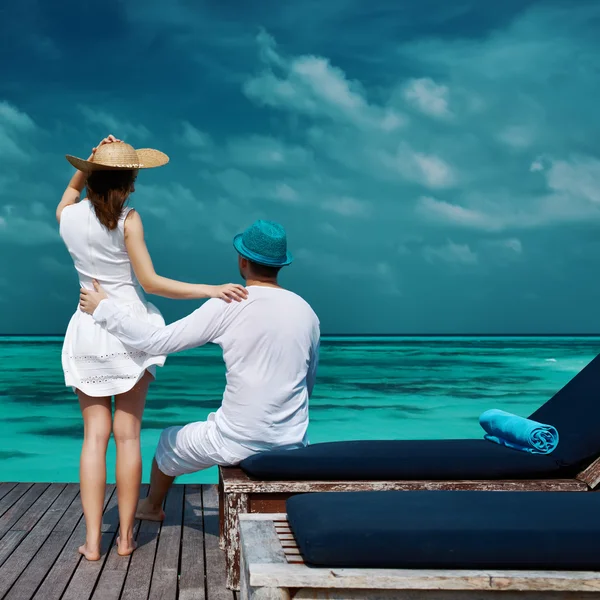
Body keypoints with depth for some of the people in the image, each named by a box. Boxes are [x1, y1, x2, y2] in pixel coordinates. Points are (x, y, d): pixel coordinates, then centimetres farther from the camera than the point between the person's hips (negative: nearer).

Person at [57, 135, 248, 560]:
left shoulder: (67, 216, 2)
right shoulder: (128, 220, -11)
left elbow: (73, 188, 27)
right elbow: (150, 282, -15)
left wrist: (94, 160, 11)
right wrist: (211, 290, -17)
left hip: (88, 332, 3)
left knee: (95, 435, 5)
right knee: (128, 434, 3)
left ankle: (92, 540, 5)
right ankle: (126, 536, 10)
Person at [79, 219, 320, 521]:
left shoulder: (228, 306, -15)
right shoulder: (306, 311, 0)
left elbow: (157, 341, -15)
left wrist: (103, 308, -3)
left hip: (238, 444, -3)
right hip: (293, 445, 4)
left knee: (169, 442, 27)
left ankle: (151, 506, 55)